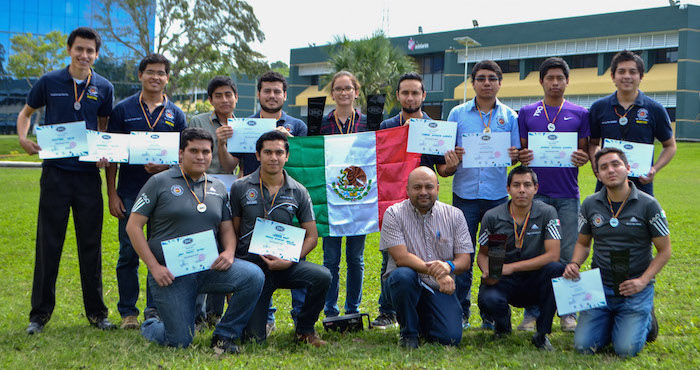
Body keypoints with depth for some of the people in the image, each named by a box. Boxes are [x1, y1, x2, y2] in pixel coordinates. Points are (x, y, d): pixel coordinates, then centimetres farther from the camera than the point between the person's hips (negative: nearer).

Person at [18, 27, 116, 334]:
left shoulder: (103, 88, 6)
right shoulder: (49, 82, 2)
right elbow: (26, 112, 15)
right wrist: (23, 138, -5)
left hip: (89, 174, 1)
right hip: (56, 173, -1)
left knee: (91, 246, 6)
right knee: (48, 245, 2)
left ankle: (96, 312, 17)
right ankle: (40, 313, 11)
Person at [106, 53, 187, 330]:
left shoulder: (176, 115, 8)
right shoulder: (123, 110, 4)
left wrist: (164, 167, -14)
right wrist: (112, 194, -3)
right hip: (130, 193, -1)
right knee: (128, 254, 3)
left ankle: (155, 311, 13)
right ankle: (128, 312, 13)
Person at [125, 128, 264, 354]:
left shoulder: (218, 188, 14)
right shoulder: (160, 182, 0)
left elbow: (227, 229, 18)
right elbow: (133, 227, -3)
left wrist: (228, 252, -6)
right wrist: (154, 267, -11)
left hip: (210, 267, 4)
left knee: (254, 276, -24)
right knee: (180, 341, -9)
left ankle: (224, 335, -6)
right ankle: (150, 326, 27)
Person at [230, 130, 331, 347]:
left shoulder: (298, 192, 3)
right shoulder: (240, 188, 1)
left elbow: (311, 237, 4)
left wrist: (289, 261, -12)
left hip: (286, 266, 1)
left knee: (322, 276, -30)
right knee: (255, 337, -8)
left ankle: (305, 329, -3)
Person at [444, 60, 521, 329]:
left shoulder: (509, 117, 9)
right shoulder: (458, 114, 7)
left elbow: (516, 157, 9)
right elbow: (447, 154, 7)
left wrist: (514, 156, -14)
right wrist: (453, 159, -16)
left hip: (497, 195, 1)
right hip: (465, 194, 0)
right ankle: (461, 313, 10)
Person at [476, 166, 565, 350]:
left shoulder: (547, 213, -8)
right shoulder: (492, 217, -4)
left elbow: (553, 255, -16)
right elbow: (483, 254, 7)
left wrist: (512, 267, -21)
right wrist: (487, 272, -17)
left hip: (534, 281, 0)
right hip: (503, 281, 0)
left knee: (556, 269, -33)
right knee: (487, 300, -35)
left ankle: (542, 333, -14)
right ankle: (503, 321, 8)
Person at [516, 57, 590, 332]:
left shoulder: (580, 114, 9)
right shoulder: (527, 113, 9)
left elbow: (585, 151, 10)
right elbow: (520, 151, 11)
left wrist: (583, 158, -13)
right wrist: (522, 157, -12)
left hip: (567, 194, 0)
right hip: (536, 192, 0)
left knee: (568, 256, 1)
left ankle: (568, 313, 12)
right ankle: (531, 313, 8)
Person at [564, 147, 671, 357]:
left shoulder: (648, 205, -7)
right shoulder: (590, 205, 2)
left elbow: (664, 250, -1)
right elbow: (583, 243, 15)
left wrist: (643, 281, -13)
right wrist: (575, 264, -7)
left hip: (636, 289, -3)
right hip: (600, 287, 3)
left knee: (626, 349, -16)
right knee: (584, 346, -9)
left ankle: (646, 321, 17)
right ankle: (612, 322, 22)